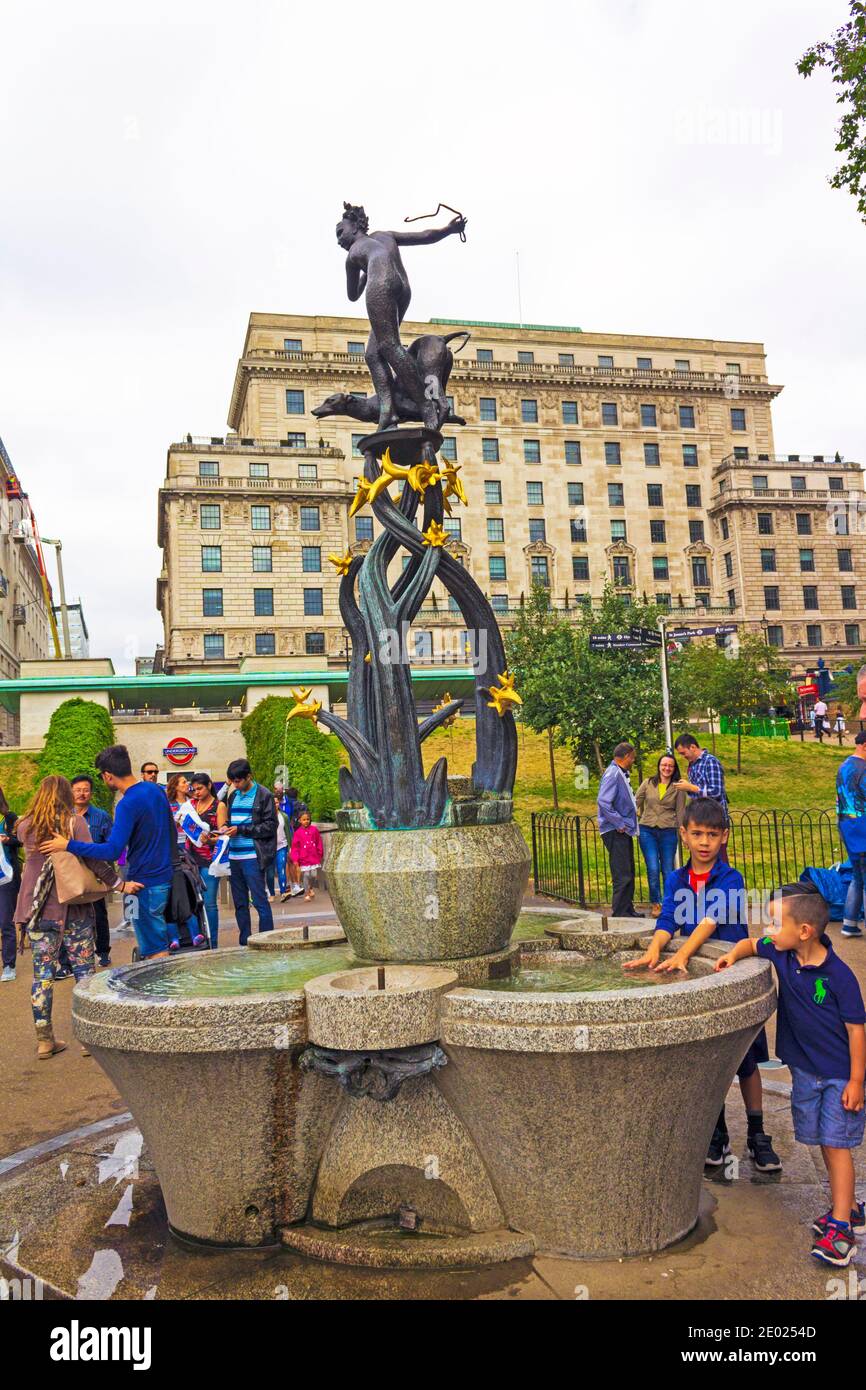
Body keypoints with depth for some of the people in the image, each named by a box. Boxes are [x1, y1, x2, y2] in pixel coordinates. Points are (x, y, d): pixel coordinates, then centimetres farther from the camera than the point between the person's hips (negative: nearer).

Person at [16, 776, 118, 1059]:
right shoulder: (75, 822, -6)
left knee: (42, 972, 8)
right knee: (84, 969, 5)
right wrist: (119, 884, -11)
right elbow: (93, 858, -15)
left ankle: (44, 1040, 12)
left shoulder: (26, 827, 3)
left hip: (38, 908, 3)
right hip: (73, 908, -3)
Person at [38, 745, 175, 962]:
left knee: (155, 951, 0)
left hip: (145, 884, -9)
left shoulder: (128, 804, -21)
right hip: (166, 876, 9)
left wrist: (68, 845, -21)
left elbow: (112, 850, -27)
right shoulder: (156, 790, 6)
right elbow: (172, 832, 17)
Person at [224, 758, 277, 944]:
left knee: (260, 900, -6)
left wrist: (241, 830, -13)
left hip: (252, 857, -6)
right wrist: (225, 830, 3)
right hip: (234, 857, 6)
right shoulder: (233, 796, 16)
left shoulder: (264, 795, -3)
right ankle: (244, 943, 18)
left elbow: (270, 826, -8)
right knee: (240, 903, 10)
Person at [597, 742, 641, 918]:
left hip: (624, 831, 10)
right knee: (622, 875, -8)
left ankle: (628, 910, 26)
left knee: (628, 873, 17)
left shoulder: (621, 774, 15)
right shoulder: (612, 774, -16)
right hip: (615, 832, -10)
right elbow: (603, 802, -25)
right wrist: (619, 824, -20)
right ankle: (619, 913, -3)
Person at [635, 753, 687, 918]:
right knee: (653, 868, -5)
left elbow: (680, 812, 6)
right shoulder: (647, 783, 6)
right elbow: (635, 803, 10)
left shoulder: (678, 788, 4)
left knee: (668, 870, 3)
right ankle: (656, 903, 9)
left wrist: (683, 834, 5)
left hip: (668, 832, 0)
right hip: (647, 830, 0)